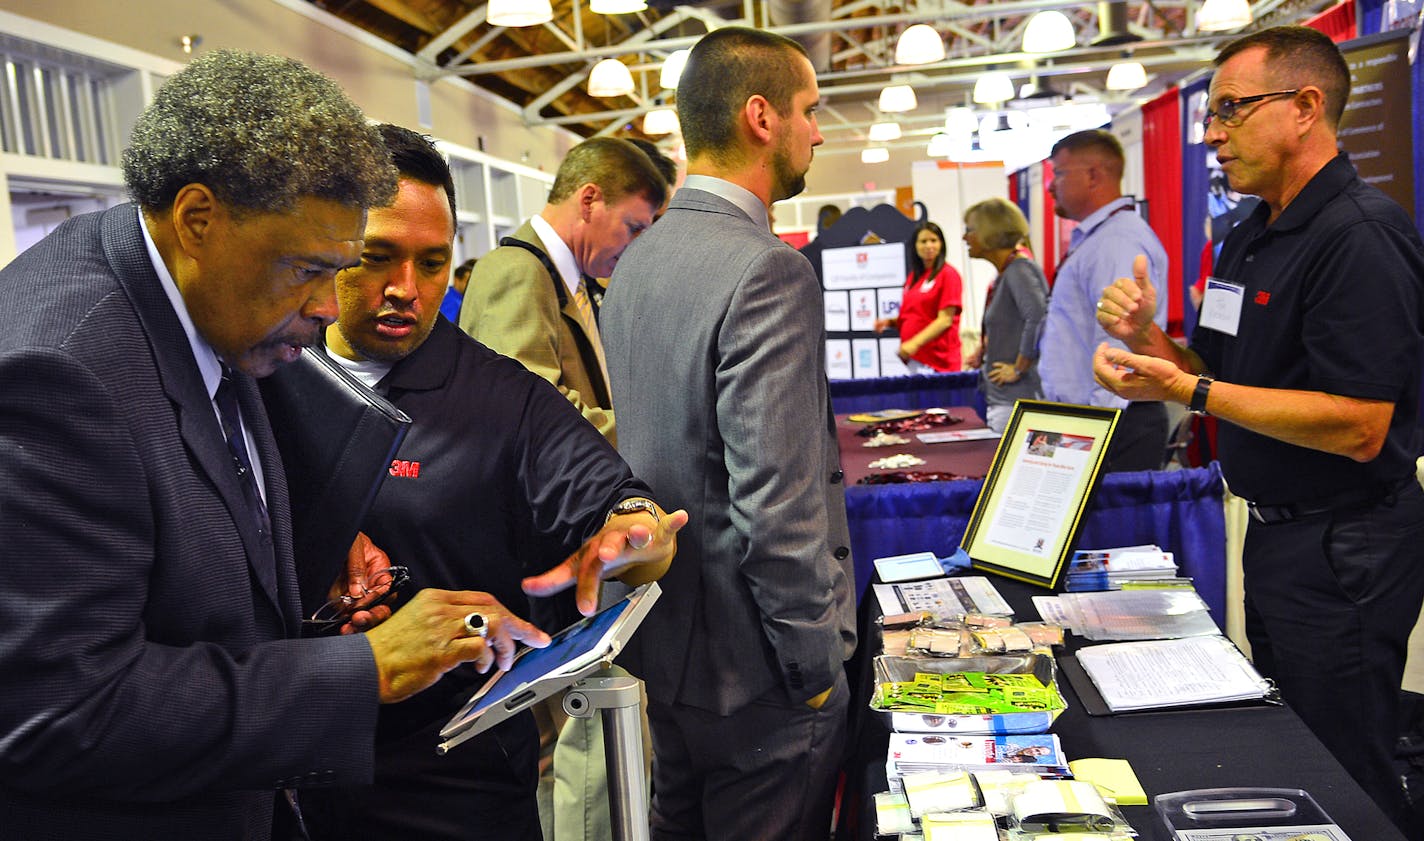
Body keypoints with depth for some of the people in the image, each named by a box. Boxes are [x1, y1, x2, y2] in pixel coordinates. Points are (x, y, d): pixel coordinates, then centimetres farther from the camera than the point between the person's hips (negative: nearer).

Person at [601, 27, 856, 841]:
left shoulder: (636, 260, 5)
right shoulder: (769, 271, -23)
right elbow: (777, 507, -27)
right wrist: (819, 666, -15)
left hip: (661, 639, 9)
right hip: (750, 663, -8)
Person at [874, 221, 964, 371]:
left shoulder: (948, 274, -3)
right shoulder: (913, 277, 16)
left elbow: (945, 320, -11)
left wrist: (915, 342, -19)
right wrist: (890, 322, 3)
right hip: (913, 357, 6)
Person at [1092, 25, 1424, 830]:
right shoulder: (1249, 240, 9)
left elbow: (1358, 428, -25)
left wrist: (1187, 390, -27)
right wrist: (1149, 338, -4)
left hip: (1344, 547, -9)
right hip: (1278, 532, 9)